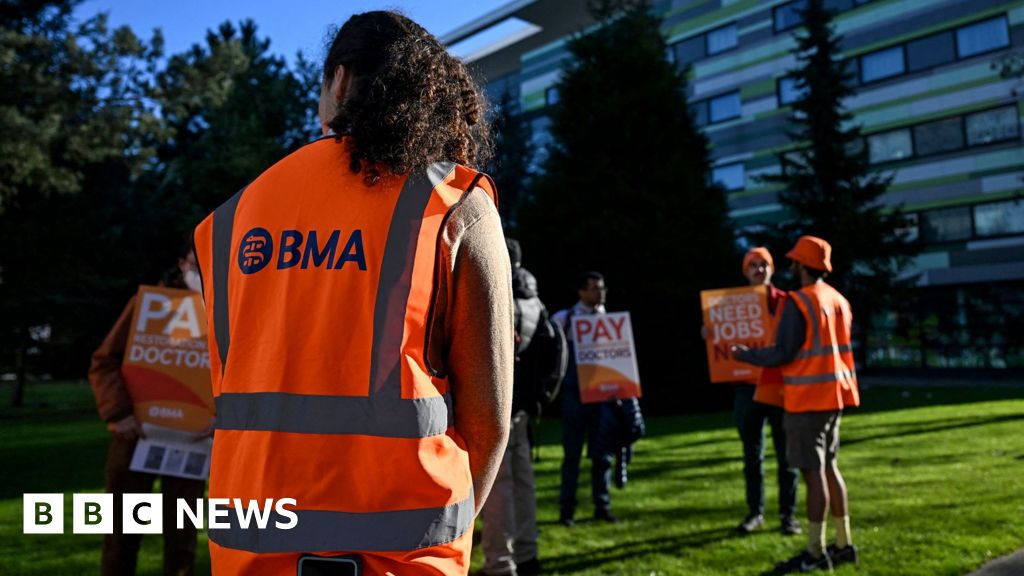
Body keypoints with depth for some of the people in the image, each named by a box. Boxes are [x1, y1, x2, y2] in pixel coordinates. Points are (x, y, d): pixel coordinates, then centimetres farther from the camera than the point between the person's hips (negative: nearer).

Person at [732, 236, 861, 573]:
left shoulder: (798, 302, -14)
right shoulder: (839, 300, 11)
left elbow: (783, 354, -15)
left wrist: (746, 355, -2)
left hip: (808, 397, -8)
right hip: (834, 393, 8)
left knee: (813, 473, -4)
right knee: (829, 468, 16)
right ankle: (844, 544, 23)